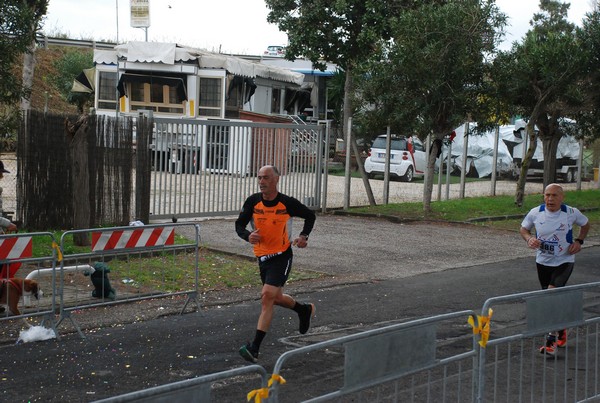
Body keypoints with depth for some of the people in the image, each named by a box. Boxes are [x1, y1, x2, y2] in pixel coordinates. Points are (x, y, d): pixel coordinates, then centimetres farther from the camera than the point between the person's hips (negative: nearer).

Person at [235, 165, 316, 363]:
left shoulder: (287, 203, -12)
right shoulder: (253, 201, -6)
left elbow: (310, 216, 5)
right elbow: (239, 225, 1)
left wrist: (304, 235, -11)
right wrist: (247, 235, -21)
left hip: (282, 256, -5)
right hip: (262, 256, 5)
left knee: (267, 297, -17)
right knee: (276, 298, 20)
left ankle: (254, 349, -17)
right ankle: (305, 310, 52)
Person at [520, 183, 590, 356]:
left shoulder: (571, 213, -12)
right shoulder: (535, 213, -8)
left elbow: (585, 224, 9)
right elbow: (523, 228, 8)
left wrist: (579, 241, -7)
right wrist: (529, 238, -13)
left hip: (564, 262, -4)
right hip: (543, 262, 4)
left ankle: (552, 339, -13)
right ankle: (561, 329, 40)